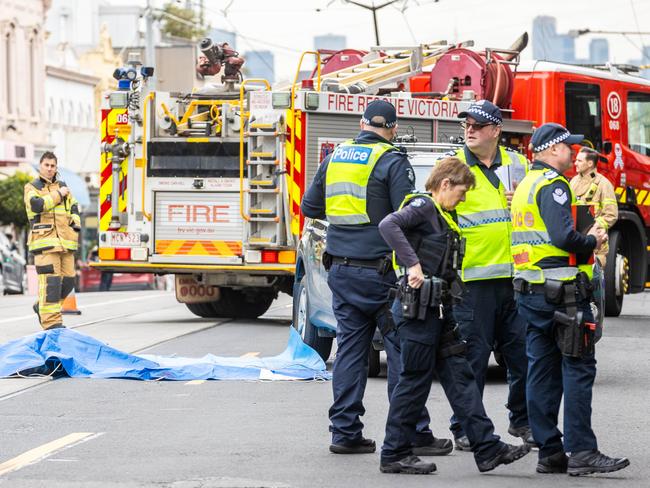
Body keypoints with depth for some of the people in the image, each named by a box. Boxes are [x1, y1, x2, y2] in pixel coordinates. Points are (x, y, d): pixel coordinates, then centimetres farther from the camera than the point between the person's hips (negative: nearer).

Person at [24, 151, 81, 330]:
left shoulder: (62, 186, 21)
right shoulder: (32, 187, 3)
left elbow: (74, 208, 25)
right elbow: (36, 205, -16)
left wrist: (75, 224, 6)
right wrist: (58, 195, -8)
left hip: (65, 241, 6)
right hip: (44, 241, -6)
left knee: (67, 281, 5)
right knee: (50, 281, -15)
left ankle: (42, 307, 26)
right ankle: (52, 321, -17)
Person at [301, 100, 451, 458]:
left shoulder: (335, 157, 9)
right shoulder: (392, 162, -9)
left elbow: (310, 207, 18)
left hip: (341, 271, 6)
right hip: (381, 273, -6)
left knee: (350, 348, 9)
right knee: (402, 350, -2)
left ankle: (345, 432, 8)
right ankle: (414, 434, -2)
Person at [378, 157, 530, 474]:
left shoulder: (443, 215, 19)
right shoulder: (423, 206, -9)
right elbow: (389, 225, -28)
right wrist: (412, 264, -30)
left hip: (439, 309, 10)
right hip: (417, 308, -10)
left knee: (459, 376, 7)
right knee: (415, 380, -3)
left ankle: (487, 449, 7)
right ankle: (394, 455, 5)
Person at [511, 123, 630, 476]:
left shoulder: (525, 186, 19)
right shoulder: (553, 185, -11)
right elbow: (564, 238, -23)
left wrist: (584, 239, 17)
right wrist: (592, 242, -5)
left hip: (530, 291, 9)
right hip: (561, 290, -9)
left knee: (542, 370, 8)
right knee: (578, 368, -7)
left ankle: (550, 453, 9)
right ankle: (582, 452, -9)